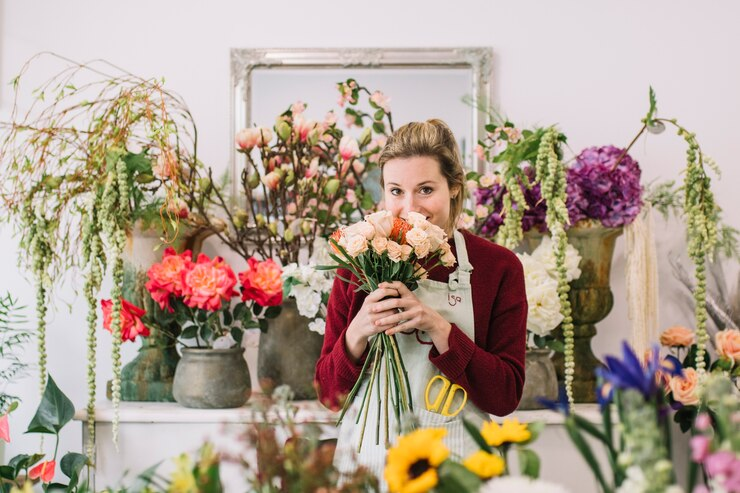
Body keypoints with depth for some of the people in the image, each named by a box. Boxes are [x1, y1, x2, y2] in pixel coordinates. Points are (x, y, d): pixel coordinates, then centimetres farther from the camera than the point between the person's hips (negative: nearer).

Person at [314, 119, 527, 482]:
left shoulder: (498, 266, -5)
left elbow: (505, 396, -9)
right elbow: (329, 394, 0)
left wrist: (437, 326, -21)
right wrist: (358, 332, -19)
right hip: (367, 457, 1)